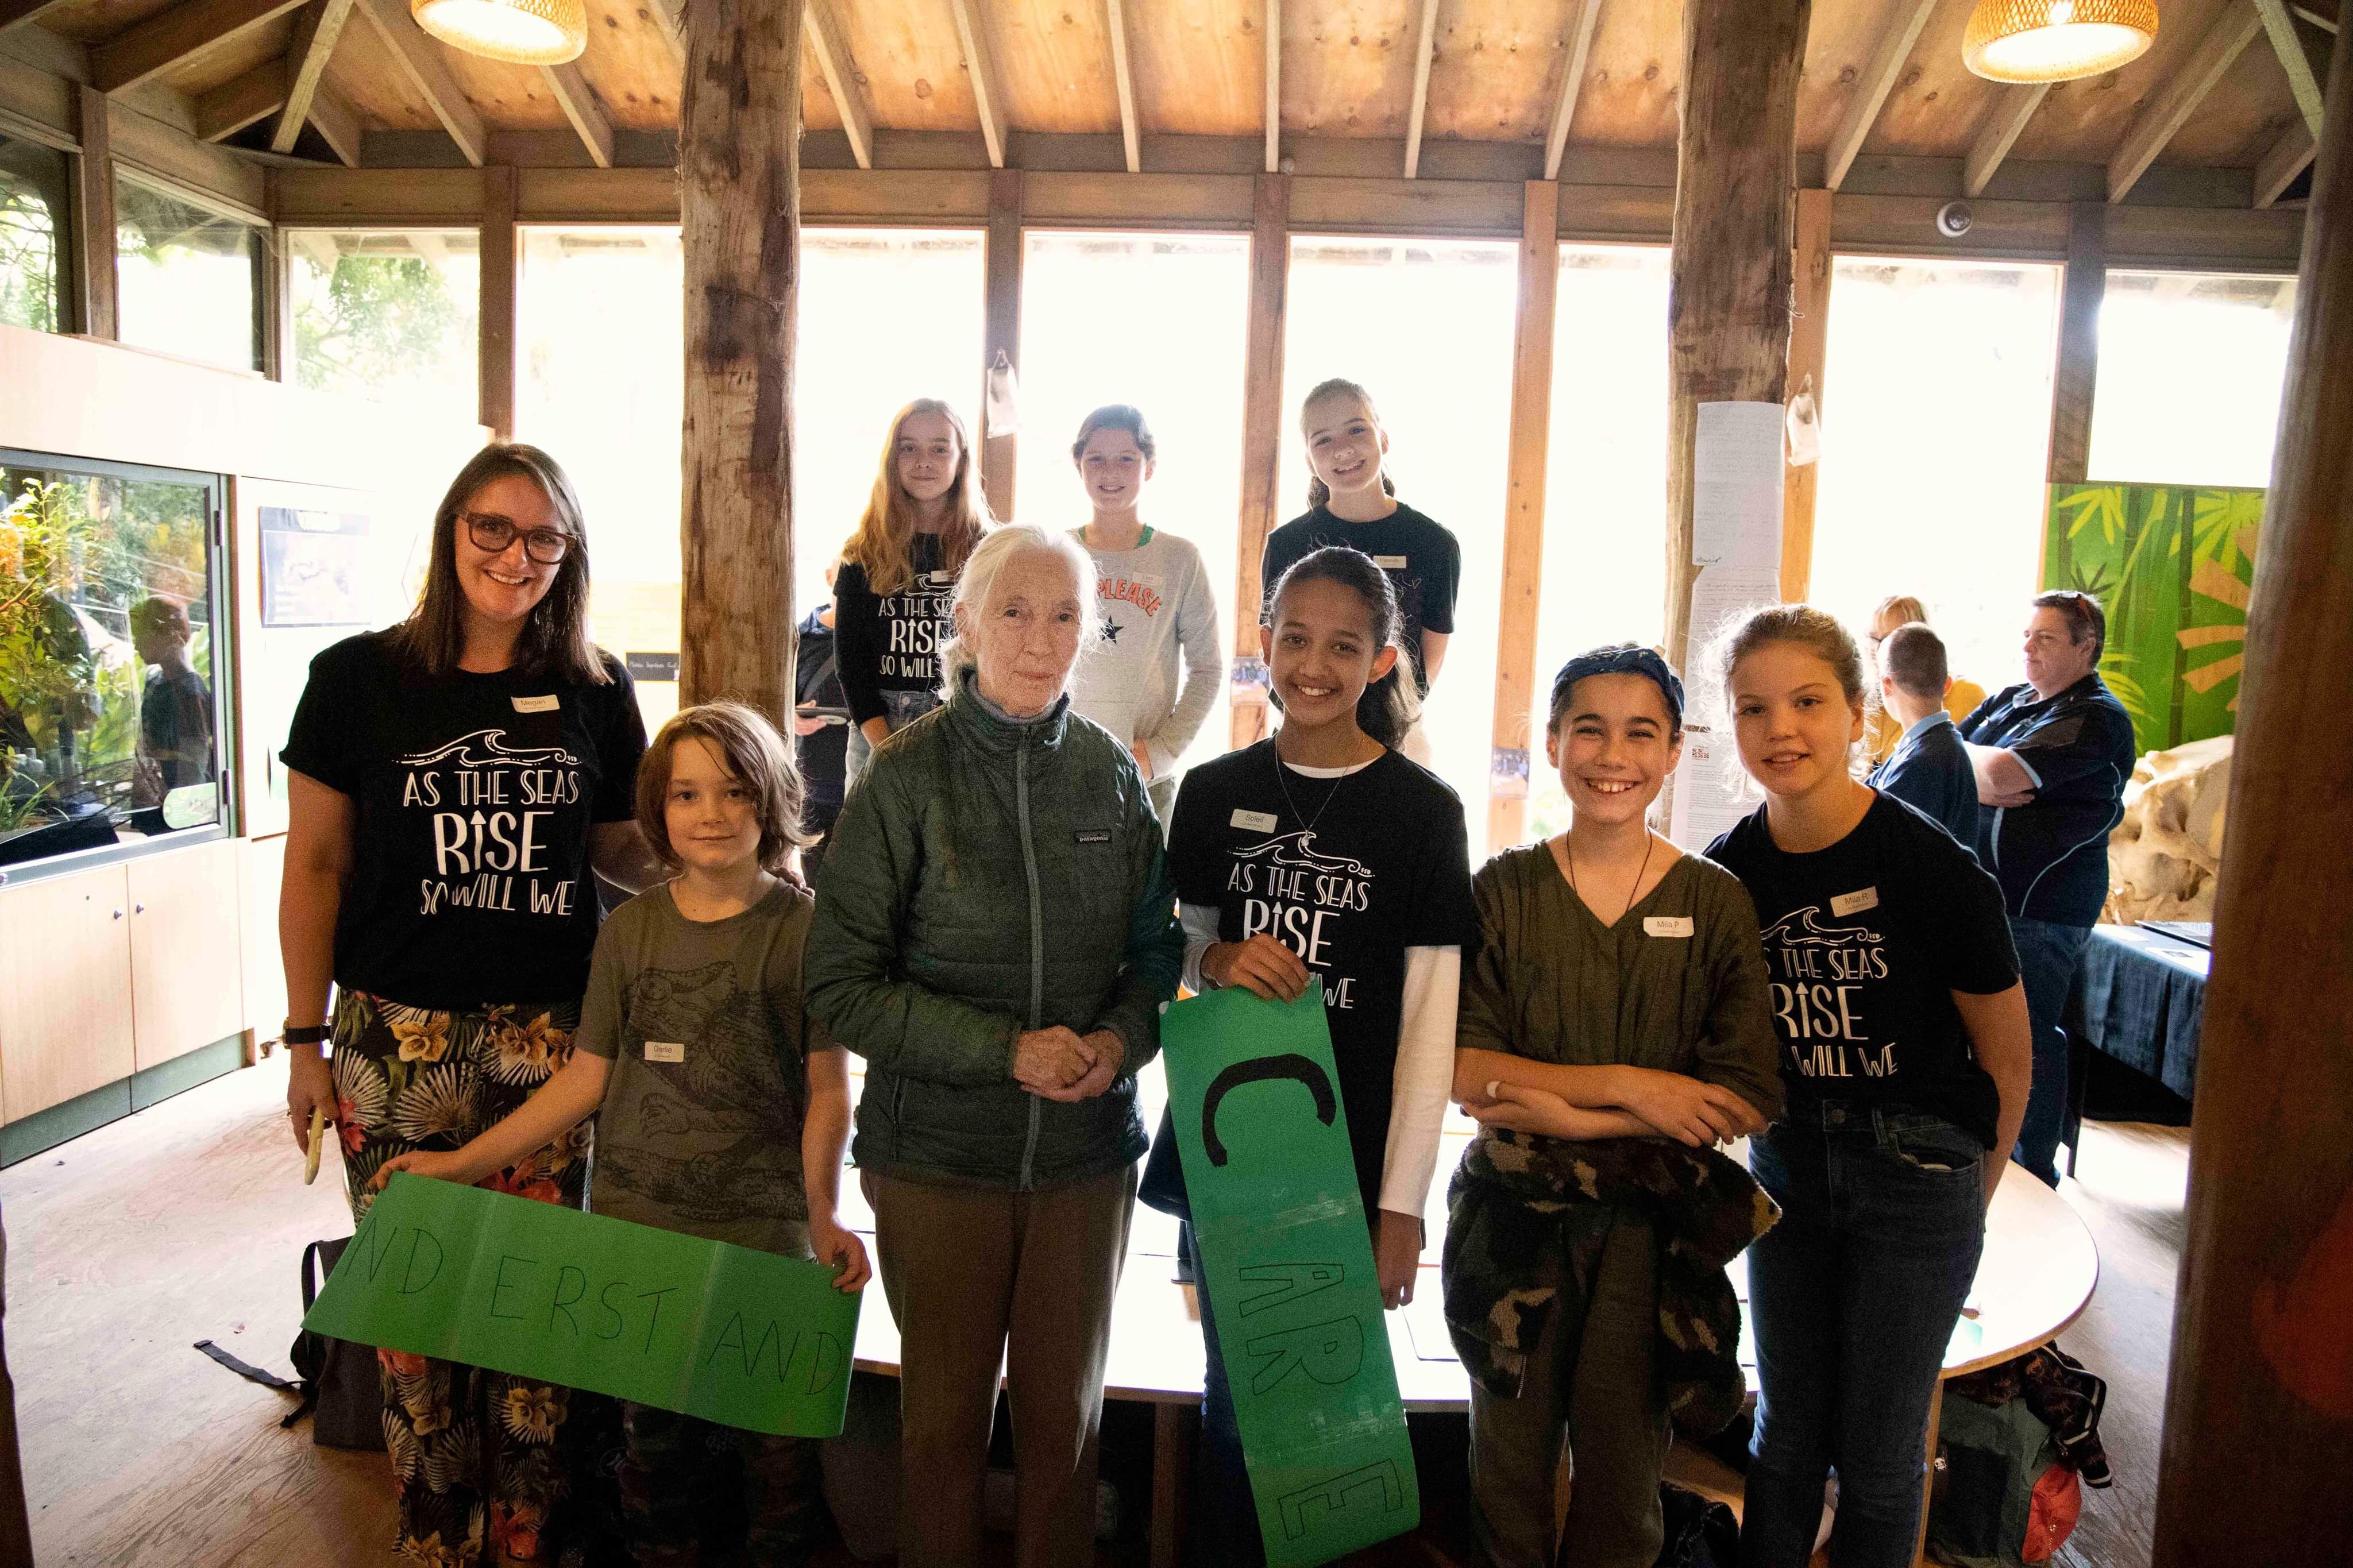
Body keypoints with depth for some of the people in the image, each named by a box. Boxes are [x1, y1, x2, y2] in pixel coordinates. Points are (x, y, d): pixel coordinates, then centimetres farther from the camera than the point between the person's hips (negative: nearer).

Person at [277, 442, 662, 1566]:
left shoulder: (596, 692, 5)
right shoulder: (360, 678, 0)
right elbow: (316, 864, 4)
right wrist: (306, 1038, 2)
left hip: (553, 1039, 1)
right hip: (399, 1041, -1)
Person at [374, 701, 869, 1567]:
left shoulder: (802, 927, -5)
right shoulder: (630, 927, 4)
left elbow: (827, 1091, -4)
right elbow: (587, 1075, 8)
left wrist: (823, 1214, -15)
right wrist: (465, 1162, 6)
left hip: (762, 1230, -3)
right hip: (634, 1221, 3)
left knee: (771, 1431, 3)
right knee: (652, 1428, 13)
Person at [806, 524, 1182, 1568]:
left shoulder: (1111, 773, 0)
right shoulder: (907, 777, -10)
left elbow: (1154, 947, 9)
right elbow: (841, 984, -11)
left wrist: (1123, 1039, -12)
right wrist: (1007, 1050, -19)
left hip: (1087, 1150, 3)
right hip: (938, 1153, -2)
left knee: (1065, 1411, 16)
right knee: (945, 1414, 15)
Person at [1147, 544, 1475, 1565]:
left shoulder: (1422, 810, -7)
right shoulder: (1214, 792, 2)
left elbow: (1430, 1017, -7)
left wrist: (1402, 1203, -9)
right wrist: (1218, 959, -13)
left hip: (1352, 1145, -2)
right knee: (1232, 1386, 15)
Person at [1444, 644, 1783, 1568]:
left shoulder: (1717, 903, -4)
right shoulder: (1504, 890, -3)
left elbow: (1747, 1101, -10)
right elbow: (1462, 1070, -10)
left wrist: (1564, 1115, -16)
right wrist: (1629, 1086, -17)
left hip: (1654, 1225, 0)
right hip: (1515, 1220, 0)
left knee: (1623, 1466, 15)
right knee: (1510, 1451, 16)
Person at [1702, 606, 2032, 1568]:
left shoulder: (1930, 867, -18)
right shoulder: (1727, 873, -6)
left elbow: (2007, 1061, -5)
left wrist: (1970, 1190, 5)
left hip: (1916, 1170, -3)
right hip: (1788, 1160, 4)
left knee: (1878, 1452, 9)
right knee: (1787, 1430, 16)